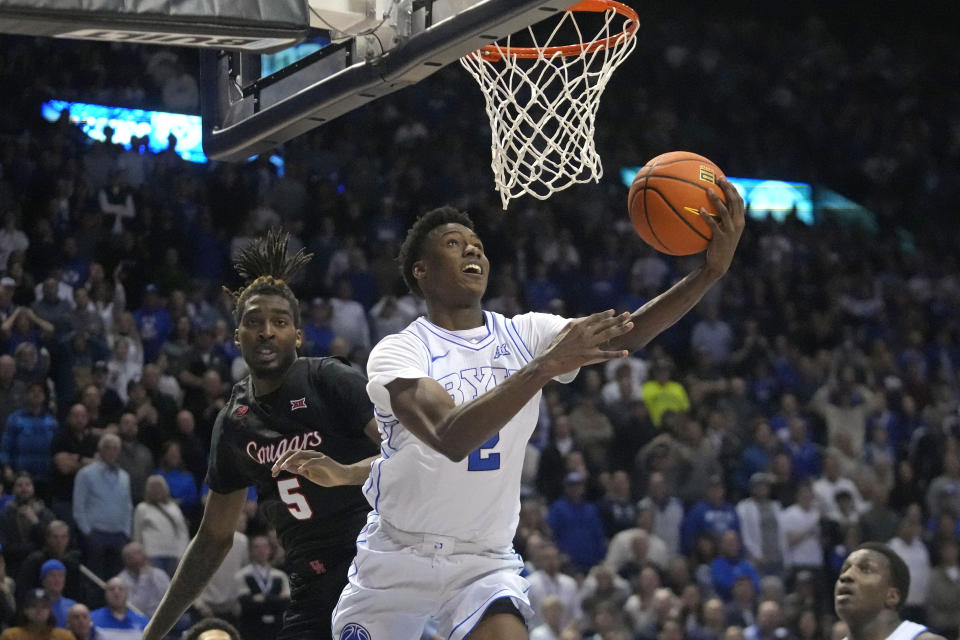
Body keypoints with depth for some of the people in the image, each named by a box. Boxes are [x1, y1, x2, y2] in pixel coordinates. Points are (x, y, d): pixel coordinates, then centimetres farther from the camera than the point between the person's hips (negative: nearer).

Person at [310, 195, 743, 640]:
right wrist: (545, 366, -42)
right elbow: (450, 438, -34)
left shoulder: (524, 336, -2)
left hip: (485, 562, 1)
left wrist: (710, 272, -33)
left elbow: (626, 335, -18)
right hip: (396, 557, -1)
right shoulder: (397, 352, -15)